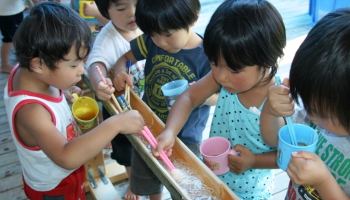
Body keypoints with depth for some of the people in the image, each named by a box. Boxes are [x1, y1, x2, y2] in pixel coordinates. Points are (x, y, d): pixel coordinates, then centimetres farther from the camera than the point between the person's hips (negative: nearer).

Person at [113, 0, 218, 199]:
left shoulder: (207, 54, -23)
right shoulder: (151, 41, -13)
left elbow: (216, 97, -13)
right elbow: (124, 58, 1)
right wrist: (120, 74, -21)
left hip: (184, 136, -4)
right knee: (146, 183, 27)